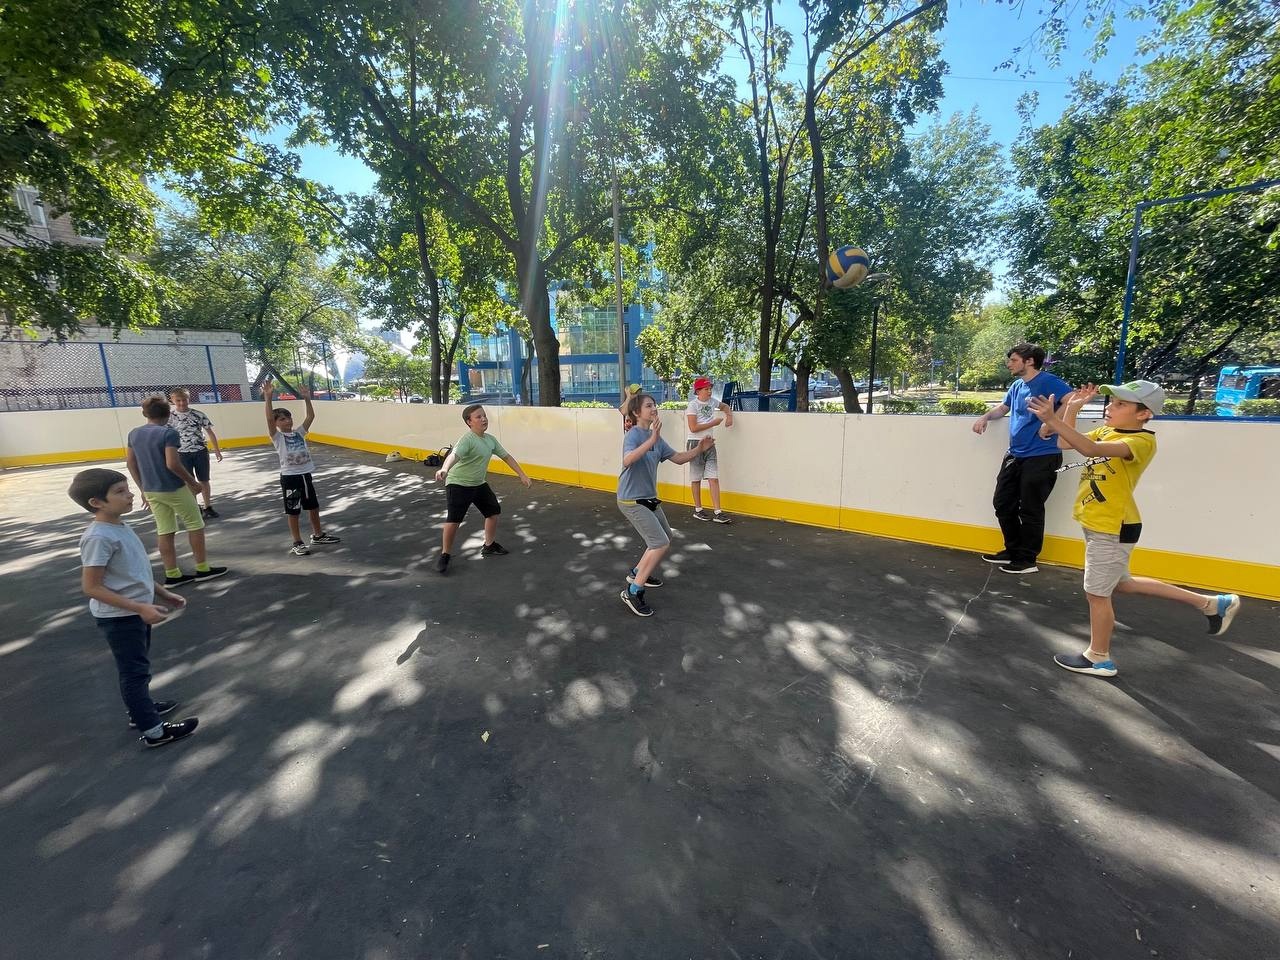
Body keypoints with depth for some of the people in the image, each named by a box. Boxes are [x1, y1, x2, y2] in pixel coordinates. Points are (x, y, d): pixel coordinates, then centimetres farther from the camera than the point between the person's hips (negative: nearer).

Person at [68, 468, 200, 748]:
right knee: (135, 671, 2)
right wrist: (140, 607, -27)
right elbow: (91, 587, -24)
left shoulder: (120, 526, 3)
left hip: (136, 612, 9)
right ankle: (153, 731, 13)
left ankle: (140, 710, 43)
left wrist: (164, 594, 14)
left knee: (138, 667, 24)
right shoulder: (99, 537, -25)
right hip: (120, 618, -9)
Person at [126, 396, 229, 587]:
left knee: (164, 531, 10)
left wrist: (143, 489, 18)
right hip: (174, 489, -6)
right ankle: (202, 569, 11)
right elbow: (172, 464, -22)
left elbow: (131, 464, 11)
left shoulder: (134, 434, 6)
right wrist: (192, 482, -9)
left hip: (151, 491, 6)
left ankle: (172, 575, 14)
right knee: (195, 525, 7)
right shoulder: (168, 433, -15)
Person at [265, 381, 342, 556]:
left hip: (305, 475, 5)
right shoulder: (277, 437, -7)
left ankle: (318, 535, 33)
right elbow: (269, 419, -22)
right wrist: (268, 397, -31)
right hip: (289, 477, -5)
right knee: (293, 512, 4)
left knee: (313, 507, 17)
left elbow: (311, 416, 1)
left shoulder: (299, 432, 7)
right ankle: (297, 543, 15)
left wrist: (307, 398, -8)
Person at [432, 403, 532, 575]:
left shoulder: (490, 439, 2)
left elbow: (506, 456, 13)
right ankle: (445, 555, 7)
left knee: (493, 512, 13)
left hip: (479, 484, 8)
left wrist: (522, 474, 13)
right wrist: (444, 469, -62)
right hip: (458, 485, -8)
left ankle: (489, 546, 34)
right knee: (453, 520, -14)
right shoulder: (467, 439, -23)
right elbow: (454, 455, -41)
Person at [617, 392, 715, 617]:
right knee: (660, 543, -16)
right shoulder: (633, 435, -20)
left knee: (665, 541, 21)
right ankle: (633, 592, -6)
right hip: (632, 501, -9)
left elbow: (677, 458, 10)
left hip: (650, 499, 9)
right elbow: (627, 461, -40)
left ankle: (638, 573, 40)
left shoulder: (656, 437, 5)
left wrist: (699, 450, -5)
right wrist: (652, 440, -48)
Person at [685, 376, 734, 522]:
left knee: (714, 478, -1)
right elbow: (693, 428, -19)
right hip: (696, 444, -6)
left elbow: (724, 406, 30)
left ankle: (717, 512, 0)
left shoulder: (712, 402, 8)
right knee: (696, 478, 6)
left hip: (709, 444, 6)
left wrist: (729, 415, 9)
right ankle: (698, 510, 18)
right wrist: (713, 423, -13)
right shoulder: (693, 405, -11)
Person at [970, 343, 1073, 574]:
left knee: (1030, 510, -1)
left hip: (1041, 457, -8)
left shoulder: (1048, 382, -11)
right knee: (1003, 504, 12)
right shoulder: (1016, 386, 12)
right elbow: (1003, 407, 29)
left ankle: (1027, 560, 12)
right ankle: (1013, 551, 27)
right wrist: (986, 417, 11)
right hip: (1014, 455, 8)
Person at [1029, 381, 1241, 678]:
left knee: (1096, 593, 4)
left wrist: (1052, 420, -48)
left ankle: (1098, 659, 22)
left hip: (1113, 529, -9)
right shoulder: (1105, 431, 4)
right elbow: (1065, 443, 10)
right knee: (1120, 583, 26)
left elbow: (1091, 449, -39)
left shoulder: (1142, 441, -21)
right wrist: (1072, 408, 0)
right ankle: (1213, 604, 39)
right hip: (1098, 525, 9)